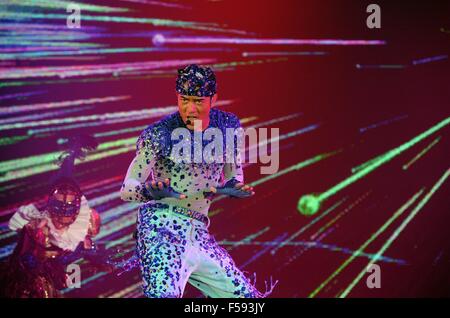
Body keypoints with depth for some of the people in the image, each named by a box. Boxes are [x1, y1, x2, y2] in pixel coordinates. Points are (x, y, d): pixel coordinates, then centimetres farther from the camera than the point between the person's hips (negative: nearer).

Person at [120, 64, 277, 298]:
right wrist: (151, 191, -27)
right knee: (164, 294, -30)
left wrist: (232, 188, -6)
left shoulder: (228, 127, 5)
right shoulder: (158, 134, -7)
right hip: (161, 227, -5)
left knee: (249, 296, 7)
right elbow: (126, 190, -5)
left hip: (199, 234, 6)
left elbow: (234, 177, 19)